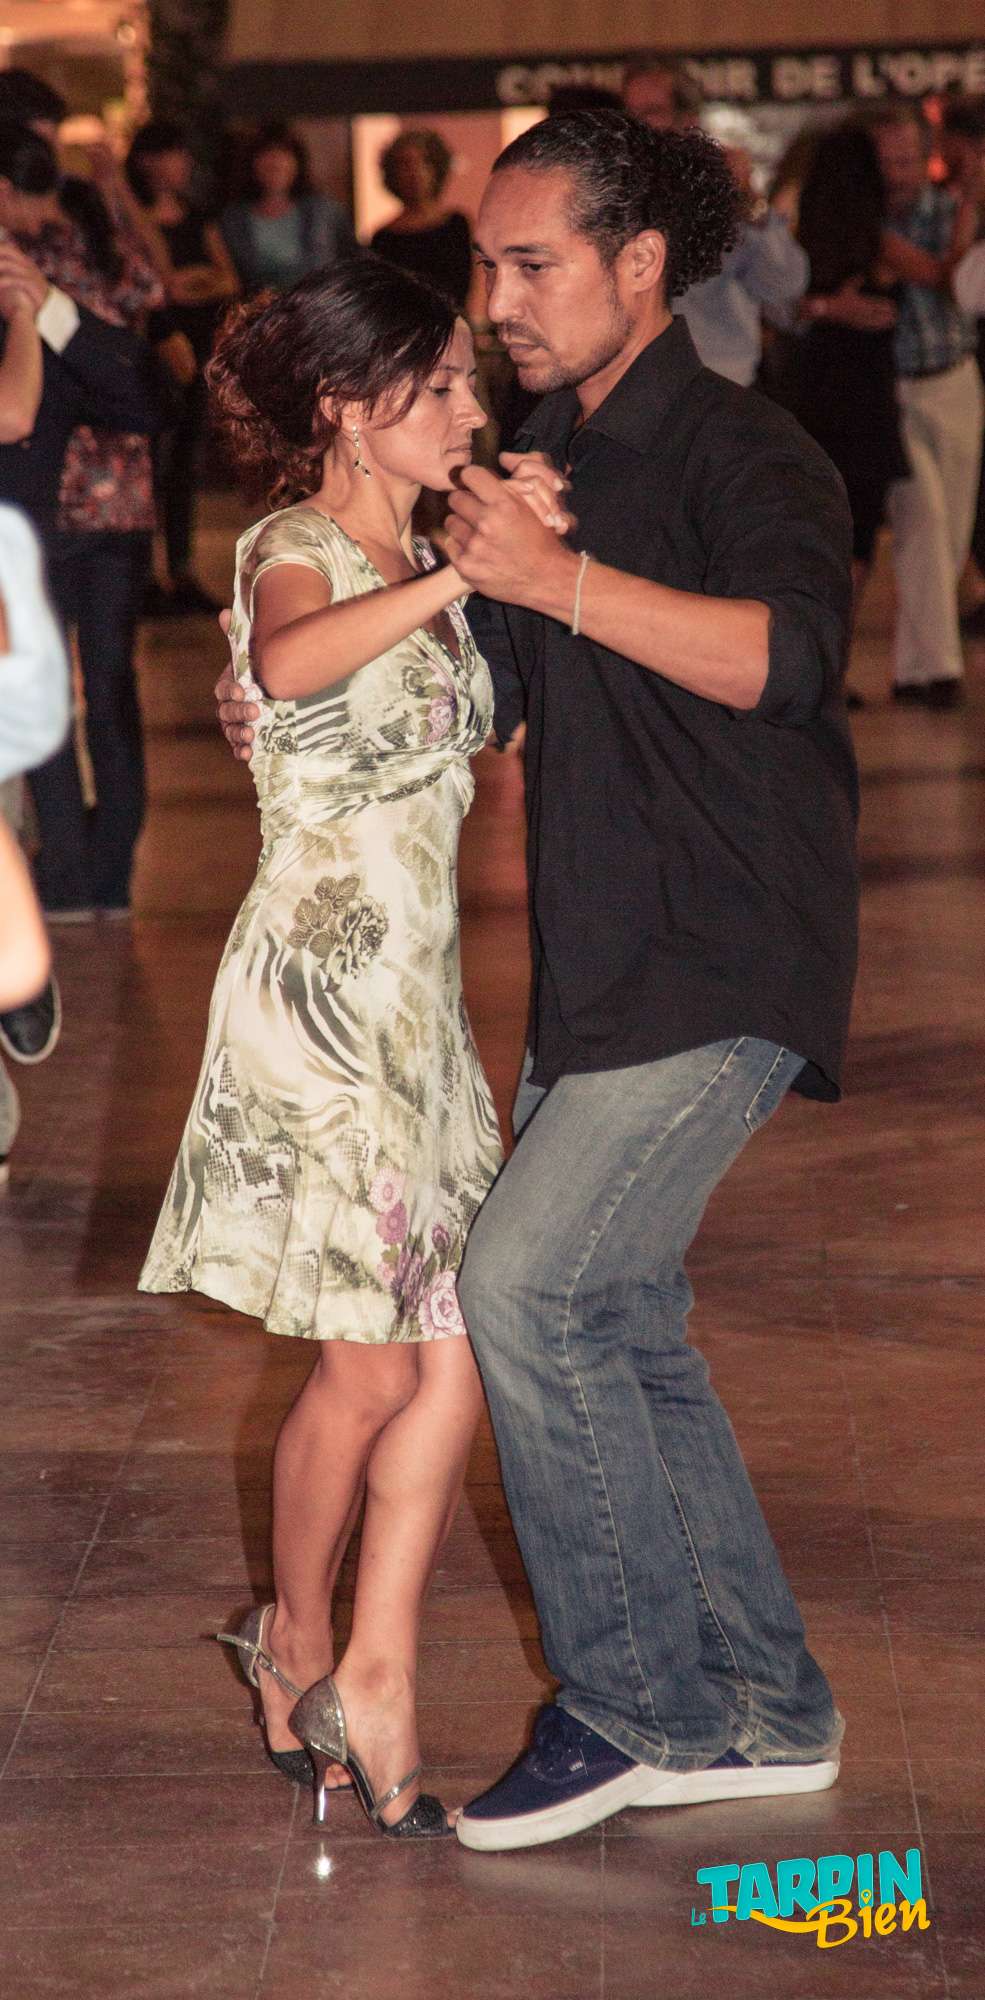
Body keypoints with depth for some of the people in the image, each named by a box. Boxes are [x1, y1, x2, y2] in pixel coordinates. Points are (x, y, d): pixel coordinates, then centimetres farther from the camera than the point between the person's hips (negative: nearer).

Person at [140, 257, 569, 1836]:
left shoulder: (421, 566, 16)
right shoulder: (294, 555, -10)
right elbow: (289, 665, -33)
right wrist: (461, 575, -35)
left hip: (422, 999, 8)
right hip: (314, 995, -7)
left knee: (455, 1359, 1)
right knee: (370, 1370, -1)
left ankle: (374, 1676, 11)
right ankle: (299, 1638, 23)